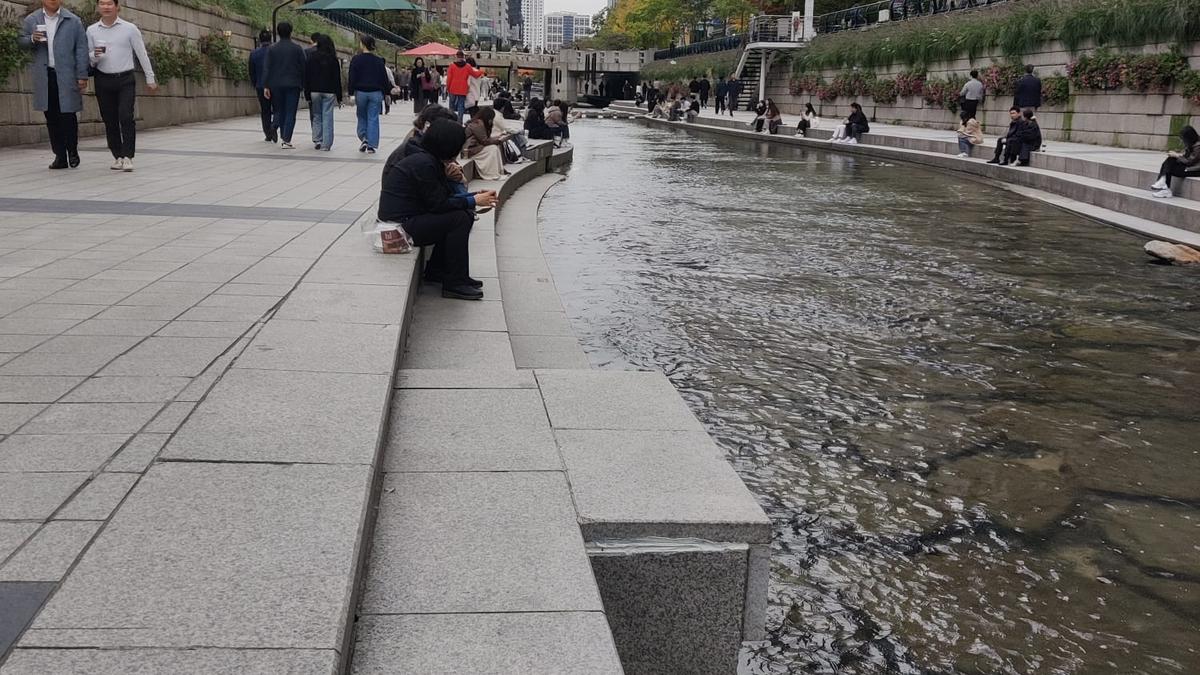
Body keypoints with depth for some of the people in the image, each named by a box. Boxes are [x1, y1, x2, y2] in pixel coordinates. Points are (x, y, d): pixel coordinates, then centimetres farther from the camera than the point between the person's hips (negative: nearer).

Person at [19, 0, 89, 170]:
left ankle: (72, 151, 16)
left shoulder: (73, 21, 6)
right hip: (44, 77, 2)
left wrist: (82, 76, -4)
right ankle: (60, 156, 9)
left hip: (66, 76, -2)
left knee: (68, 114, -2)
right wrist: (32, 39, -7)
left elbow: (81, 49, 3)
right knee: (51, 118, 4)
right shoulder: (31, 21, 12)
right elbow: (20, 41, 16)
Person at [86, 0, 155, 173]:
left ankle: (128, 157, -13)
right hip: (103, 80, 3)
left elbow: (142, 54, 4)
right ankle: (117, 156, 13)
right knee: (110, 120, 5)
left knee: (126, 117, -15)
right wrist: (94, 55, -13)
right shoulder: (92, 30, 6)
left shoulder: (130, 29, 0)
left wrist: (150, 79, 4)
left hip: (125, 79, -3)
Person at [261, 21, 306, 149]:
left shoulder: (272, 49, 2)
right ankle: (286, 140, -6)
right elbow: (303, 68, 1)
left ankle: (282, 136, 14)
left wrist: (265, 86, 0)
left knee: (279, 111, 15)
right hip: (293, 85, -2)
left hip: (276, 86, 2)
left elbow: (266, 69, -1)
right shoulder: (297, 49, -1)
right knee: (290, 113, 0)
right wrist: (302, 85, 9)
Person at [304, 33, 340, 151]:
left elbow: (306, 78, 0)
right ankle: (326, 144, -3)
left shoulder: (312, 58, 0)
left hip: (315, 91, 1)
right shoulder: (333, 60, 0)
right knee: (327, 117, 0)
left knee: (317, 116, 14)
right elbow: (337, 79, 1)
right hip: (329, 92, -1)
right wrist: (339, 97, 5)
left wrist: (307, 95, 4)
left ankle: (317, 140, 7)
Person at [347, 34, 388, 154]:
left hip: (360, 92, -1)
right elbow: (384, 79, 7)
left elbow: (352, 78, -6)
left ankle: (363, 138, 0)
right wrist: (384, 93, 14)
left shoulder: (356, 59, -4)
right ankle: (371, 145, -2)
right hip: (375, 93, 1)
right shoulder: (379, 61, 4)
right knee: (373, 119, 2)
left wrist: (351, 94, -4)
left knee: (362, 117, 16)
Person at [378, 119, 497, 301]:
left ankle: (436, 270, 14)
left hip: (407, 218, 10)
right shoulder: (423, 163, -20)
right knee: (459, 219, -17)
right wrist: (473, 201, -12)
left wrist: (475, 196, 6)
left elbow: (445, 197, 14)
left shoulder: (428, 159, 11)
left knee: (465, 216, 8)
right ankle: (454, 284, -12)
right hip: (400, 225, -10)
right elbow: (438, 204, -19)